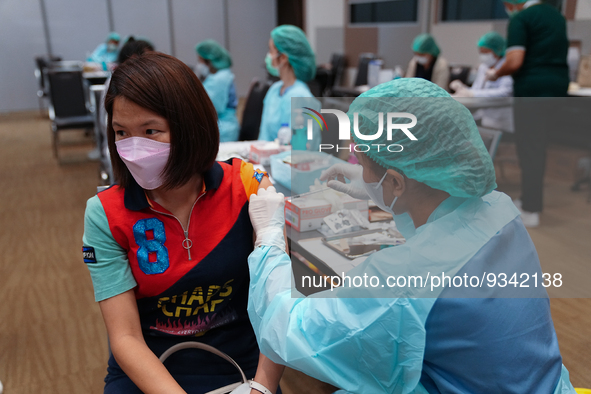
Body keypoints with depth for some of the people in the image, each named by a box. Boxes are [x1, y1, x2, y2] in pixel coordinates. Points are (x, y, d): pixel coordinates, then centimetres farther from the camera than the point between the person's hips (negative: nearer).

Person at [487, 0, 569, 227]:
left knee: (529, 147, -3)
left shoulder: (520, 19, -9)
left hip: (532, 87, -8)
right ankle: (532, 198, 26)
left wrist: (496, 74, -1)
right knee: (540, 145, 16)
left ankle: (530, 211, -1)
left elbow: (515, 62, -18)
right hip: (558, 84, 8)